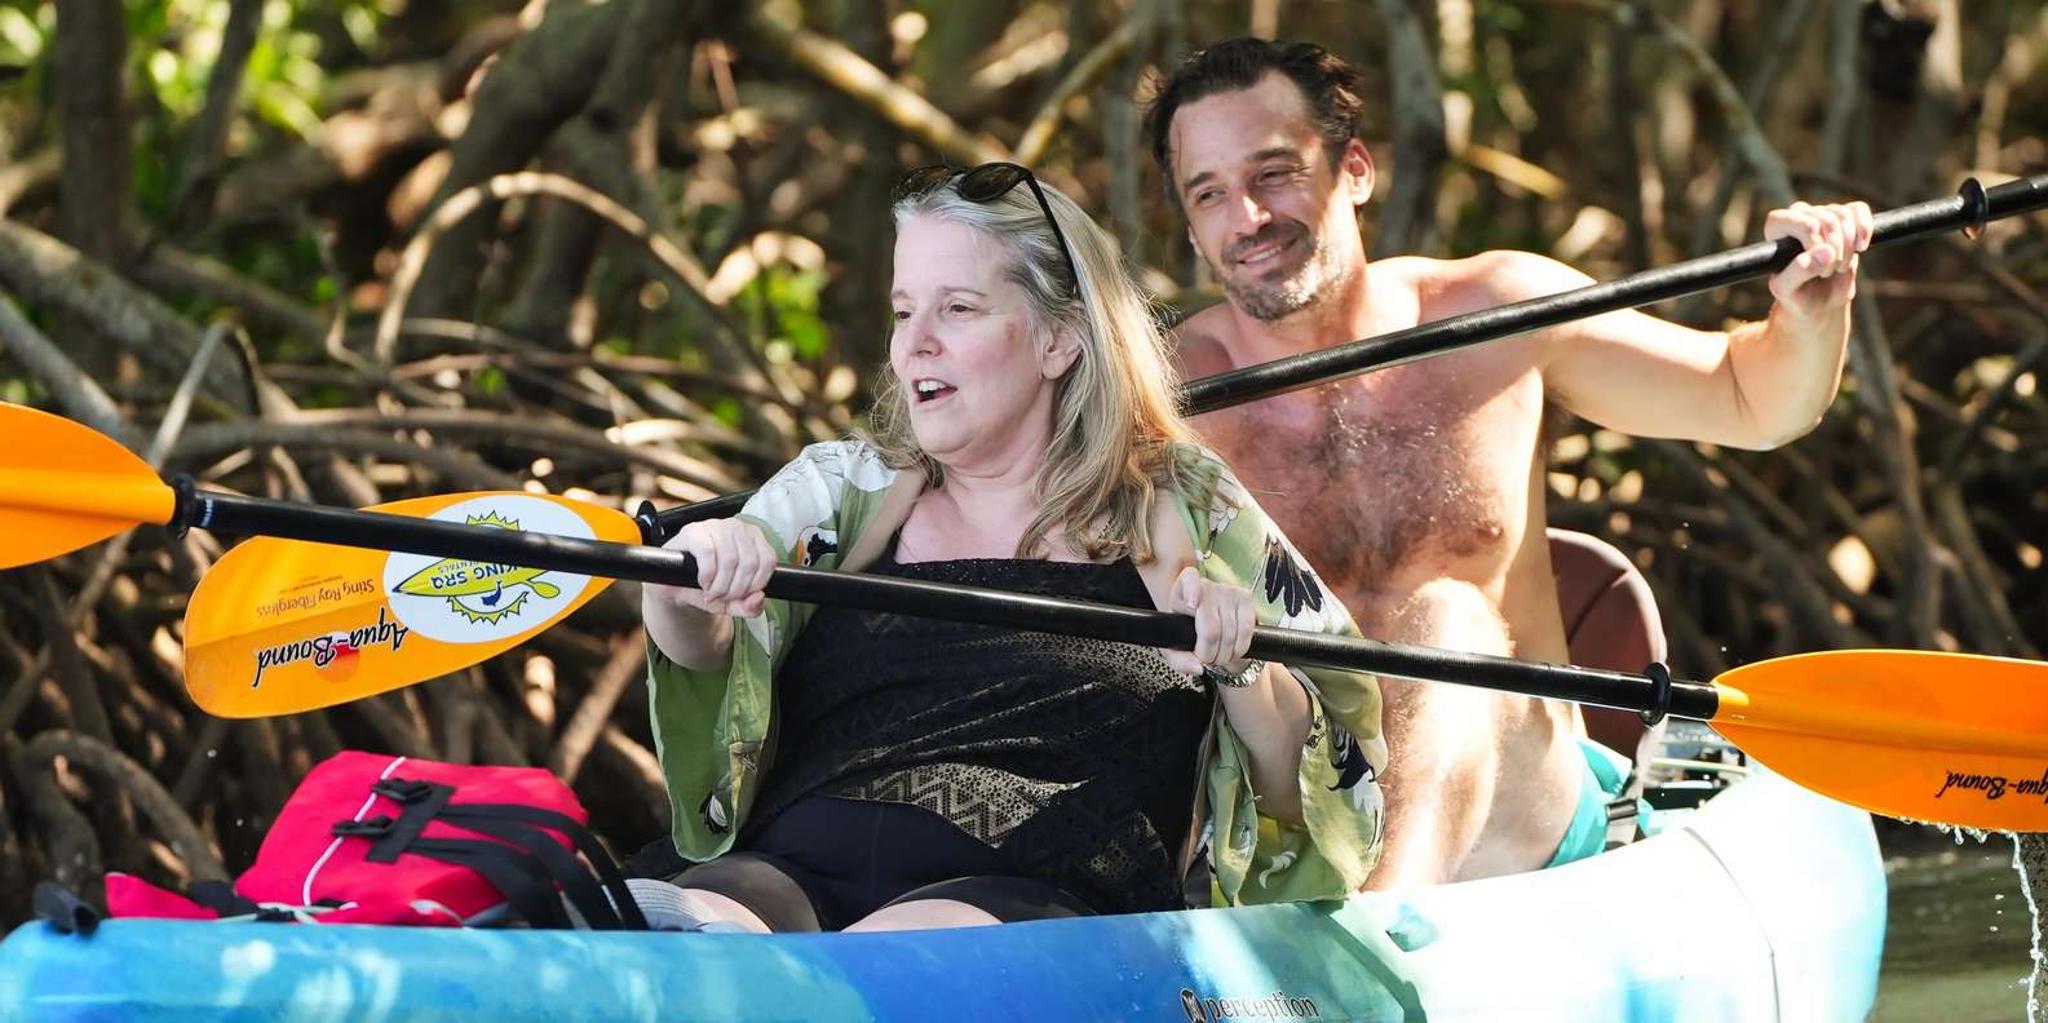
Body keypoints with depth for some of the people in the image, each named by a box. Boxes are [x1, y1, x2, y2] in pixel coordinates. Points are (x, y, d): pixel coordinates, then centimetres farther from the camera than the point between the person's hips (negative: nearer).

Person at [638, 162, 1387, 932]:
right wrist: (687, 592, -23)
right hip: (797, 871, 1)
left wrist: (1237, 669, -9)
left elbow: (1318, 791, 12)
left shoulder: (1190, 514, 14)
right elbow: (697, 645, 0)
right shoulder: (837, 488, 20)